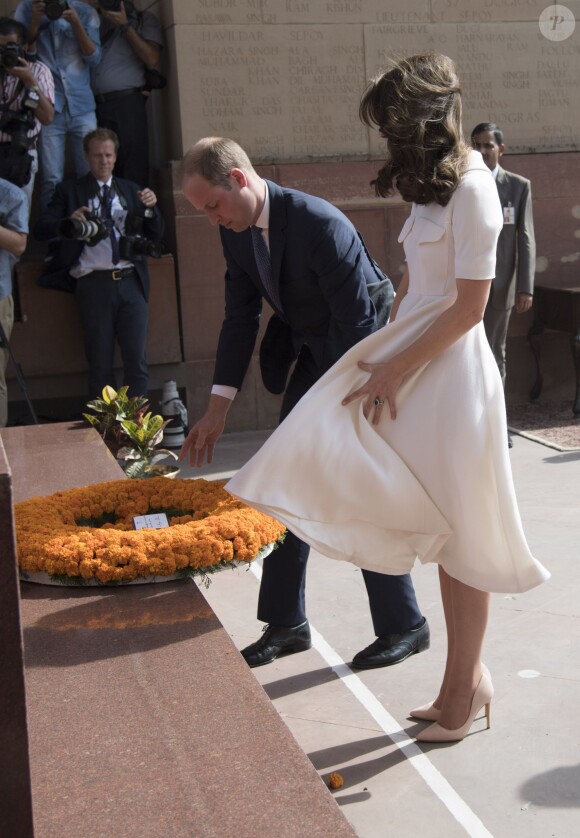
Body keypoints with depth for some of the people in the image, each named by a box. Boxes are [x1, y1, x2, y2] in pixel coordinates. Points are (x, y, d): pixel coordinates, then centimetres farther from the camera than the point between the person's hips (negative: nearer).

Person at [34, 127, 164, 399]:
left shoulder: (131, 190, 19)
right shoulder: (69, 191, 11)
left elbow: (155, 234, 16)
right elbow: (41, 229, 0)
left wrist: (151, 208, -4)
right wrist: (69, 222, -20)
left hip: (131, 281, 2)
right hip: (93, 283, -2)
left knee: (137, 361, -3)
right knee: (100, 365, 1)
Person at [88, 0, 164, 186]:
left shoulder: (143, 19, 10)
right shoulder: (96, 22, 23)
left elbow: (152, 60, -4)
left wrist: (125, 26, -3)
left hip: (127, 102, -4)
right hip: (95, 105, 4)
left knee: (133, 170, -9)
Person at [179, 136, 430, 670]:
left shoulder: (319, 223, -28)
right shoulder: (236, 231, -4)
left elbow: (357, 324, -27)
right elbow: (240, 317, 2)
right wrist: (219, 406, -3)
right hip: (313, 355, 8)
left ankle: (404, 626, 12)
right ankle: (286, 625, 20)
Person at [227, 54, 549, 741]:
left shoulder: (471, 188, -13)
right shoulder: (435, 185, 14)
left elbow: (469, 306, -17)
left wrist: (396, 368, -14)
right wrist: (385, 357, 8)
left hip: (450, 370, -9)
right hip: (412, 363, 9)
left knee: (458, 533, 1)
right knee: (436, 528, 9)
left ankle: (465, 685, 16)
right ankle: (466, 678, 19)